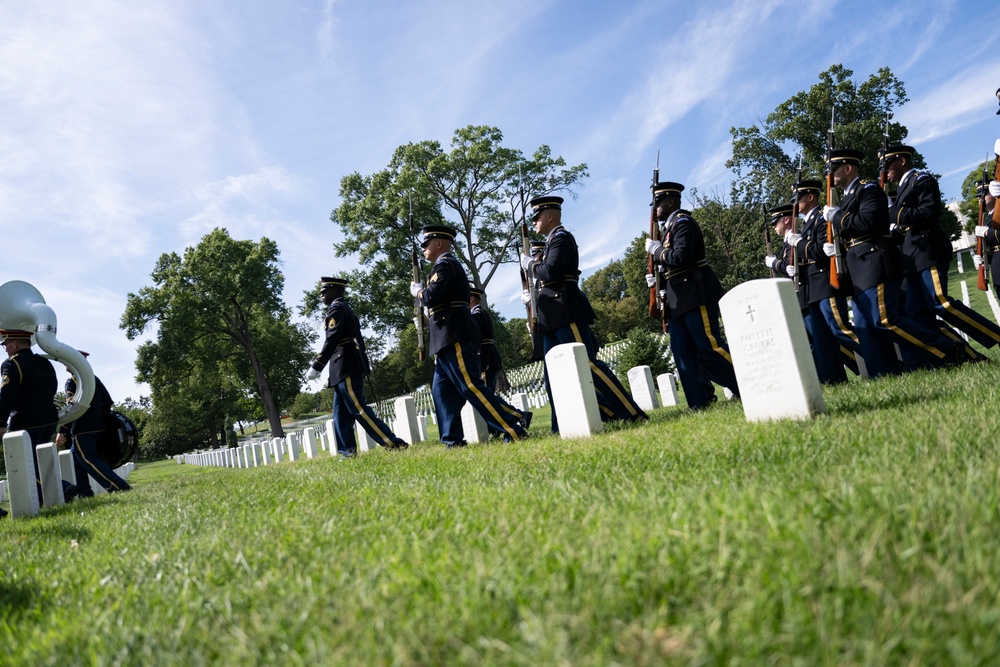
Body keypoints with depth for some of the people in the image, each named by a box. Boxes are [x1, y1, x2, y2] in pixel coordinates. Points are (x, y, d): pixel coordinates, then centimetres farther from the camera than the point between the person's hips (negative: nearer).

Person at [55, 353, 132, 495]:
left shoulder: (72, 381, -9)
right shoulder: (94, 378, 15)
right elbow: (108, 402, 15)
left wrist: (62, 432, -18)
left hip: (82, 430, -9)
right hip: (96, 427, 9)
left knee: (88, 460, -8)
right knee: (76, 459, 16)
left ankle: (120, 487, -17)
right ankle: (84, 492, 13)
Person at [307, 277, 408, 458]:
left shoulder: (336, 308, -7)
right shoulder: (347, 309, 22)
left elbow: (331, 341, -18)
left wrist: (315, 367, -18)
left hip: (346, 367, -10)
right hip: (348, 367, 10)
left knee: (358, 408, -11)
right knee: (341, 412, 10)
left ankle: (393, 443, -14)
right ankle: (347, 451, 10)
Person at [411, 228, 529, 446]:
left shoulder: (445, 264, -7)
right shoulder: (448, 265, 24)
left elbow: (431, 297, -20)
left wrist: (417, 290, -1)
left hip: (455, 338, -11)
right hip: (449, 340, 11)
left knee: (471, 387, -12)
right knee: (442, 391, 8)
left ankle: (514, 430, -13)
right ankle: (453, 440, 9)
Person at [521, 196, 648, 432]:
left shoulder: (562, 237, -6)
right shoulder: (551, 242, 22)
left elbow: (550, 272, -20)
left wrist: (529, 264, -5)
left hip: (567, 312, -10)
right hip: (553, 317, 10)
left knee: (588, 364, -13)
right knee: (552, 373, 8)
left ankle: (633, 414, -11)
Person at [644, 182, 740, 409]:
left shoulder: (683, 222, -9)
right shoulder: (669, 226, 19)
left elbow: (681, 257, -22)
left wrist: (656, 249, -10)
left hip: (696, 294, -10)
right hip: (679, 300, 10)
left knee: (709, 347, -10)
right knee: (683, 353, 6)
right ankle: (699, 403, 9)